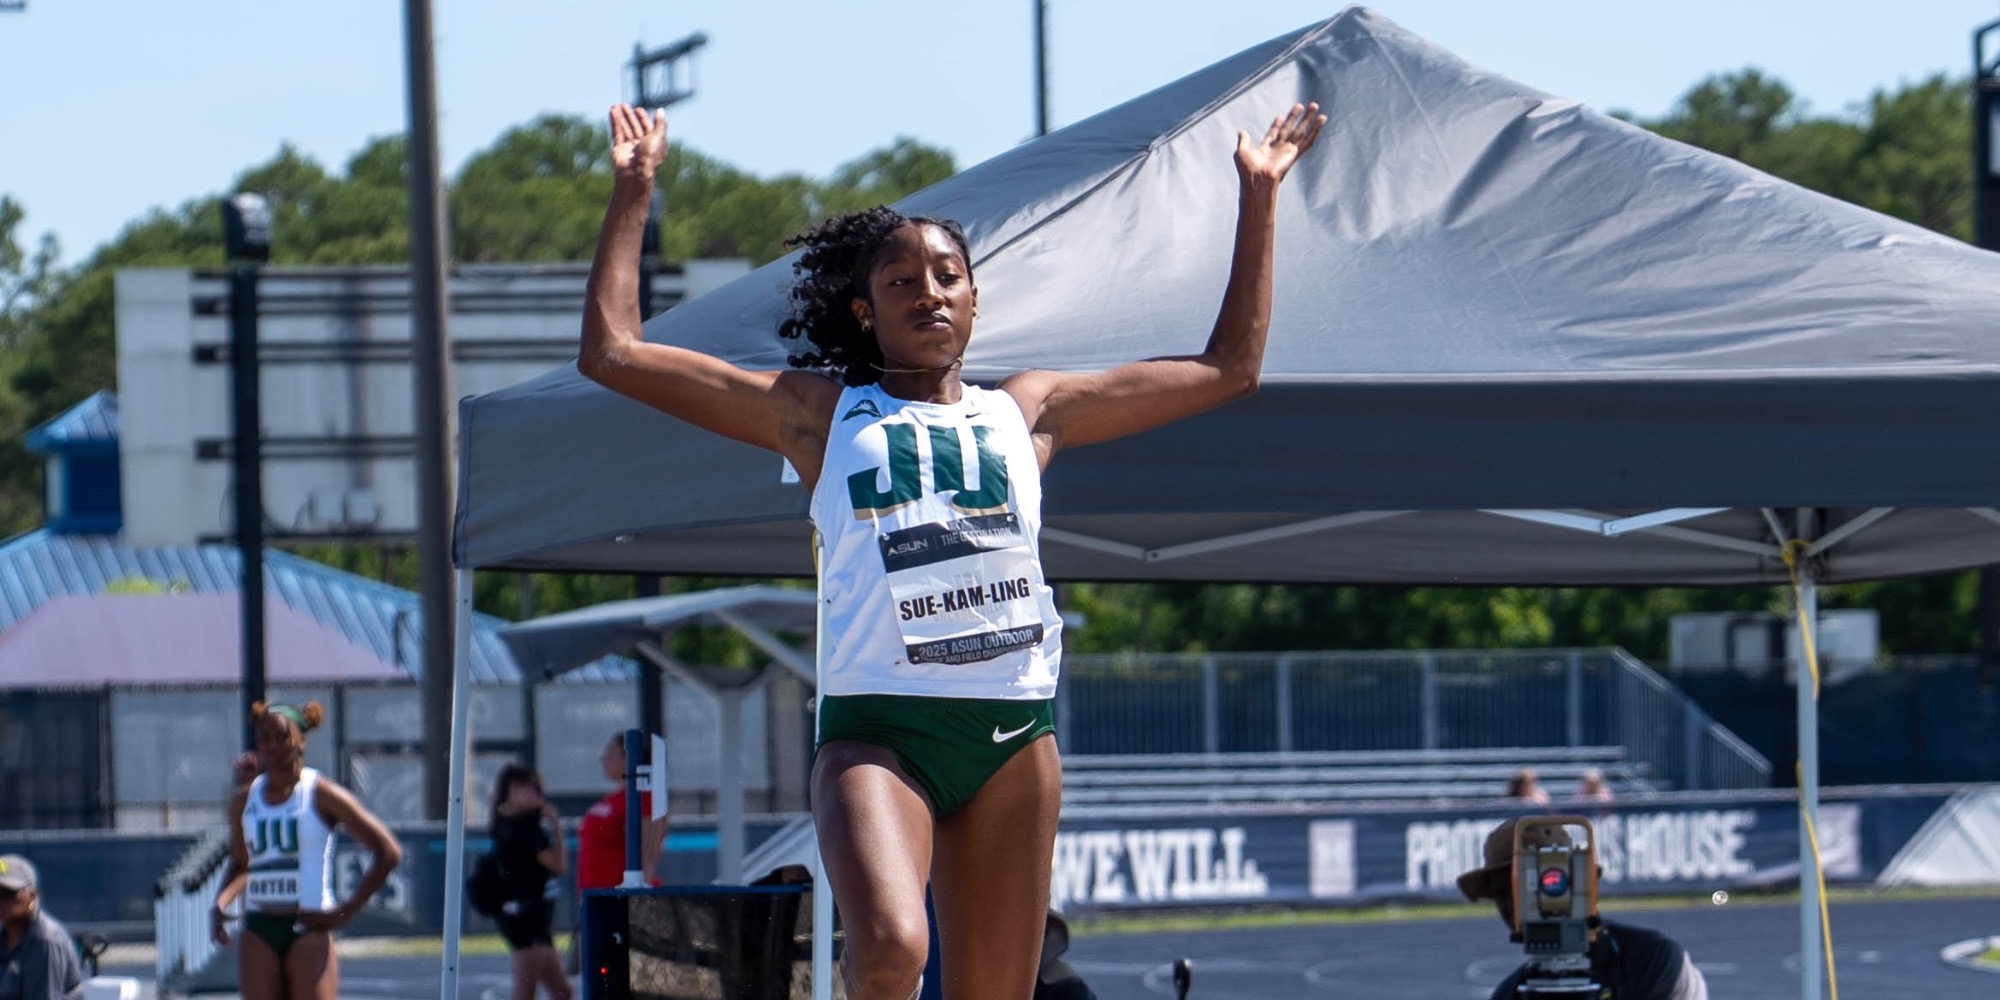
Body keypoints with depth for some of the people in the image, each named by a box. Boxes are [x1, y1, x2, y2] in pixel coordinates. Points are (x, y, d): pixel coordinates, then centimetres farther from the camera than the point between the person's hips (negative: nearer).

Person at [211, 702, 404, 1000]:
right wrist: (222, 902, 4)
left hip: (308, 928, -4)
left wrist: (347, 910, -8)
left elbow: (388, 852, -4)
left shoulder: (320, 795, -3)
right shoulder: (244, 800, 11)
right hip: (258, 930, 4)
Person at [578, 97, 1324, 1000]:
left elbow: (1228, 368, 26)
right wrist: (633, 190, 11)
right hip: (877, 729, -3)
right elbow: (612, 354, 11)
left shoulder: (1026, 411, 19)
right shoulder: (819, 415, 13)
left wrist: (1257, 198, 26)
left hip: (1014, 732, 3)